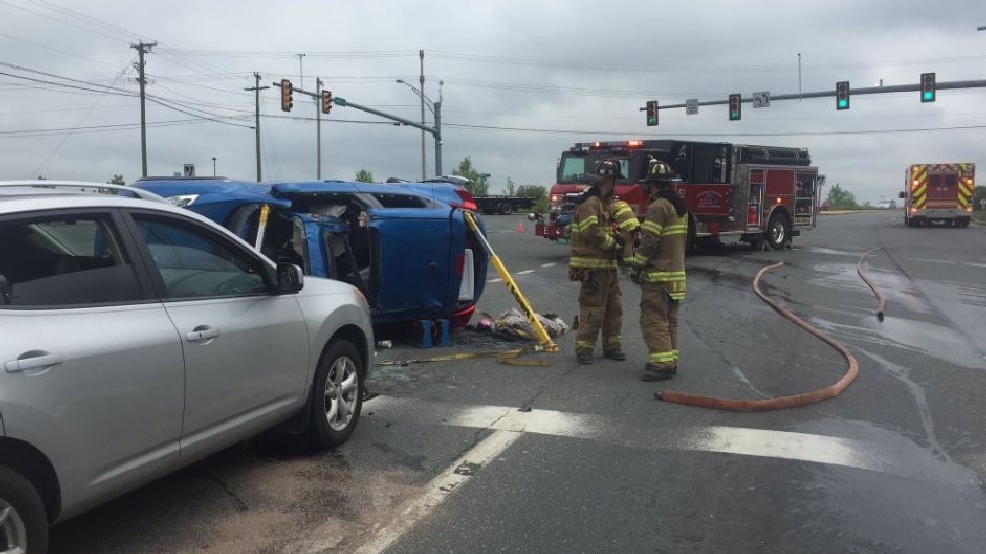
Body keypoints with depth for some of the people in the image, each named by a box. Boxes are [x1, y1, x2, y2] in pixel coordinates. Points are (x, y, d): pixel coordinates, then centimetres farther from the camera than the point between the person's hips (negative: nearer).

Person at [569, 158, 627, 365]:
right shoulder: (590, 203, -15)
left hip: (608, 265, 10)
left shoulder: (607, 202, 18)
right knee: (592, 309, -7)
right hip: (593, 266, -10)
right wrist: (614, 245, -15)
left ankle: (612, 346, 23)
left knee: (613, 308, 14)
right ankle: (584, 349, 1)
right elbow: (592, 232, -25)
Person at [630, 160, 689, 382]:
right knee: (669, 320, 14)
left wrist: (635, 267, -12)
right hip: (676, 272, 10)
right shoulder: (680, 206, 14)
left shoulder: (658, 207, -15)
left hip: (658, 275, -9)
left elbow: (649, 242, -19)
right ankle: (670, 361, 19)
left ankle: (662, 364, -9)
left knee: (654, 320, -7)